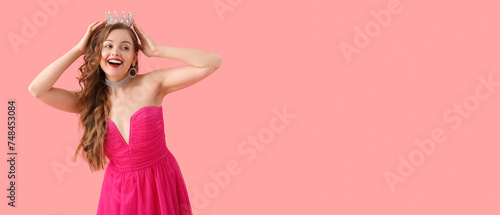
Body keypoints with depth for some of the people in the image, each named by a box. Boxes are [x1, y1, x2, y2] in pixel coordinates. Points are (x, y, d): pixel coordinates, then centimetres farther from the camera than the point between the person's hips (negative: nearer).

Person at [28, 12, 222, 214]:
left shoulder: (152, 84, -11)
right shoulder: (89, 99, -3)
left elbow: (212, 62, -18)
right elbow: (37, 89, -16)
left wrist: (156, 50, -15)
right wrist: (78, 50, -9)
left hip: (162, 183, -1)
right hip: (119, 190, 2)